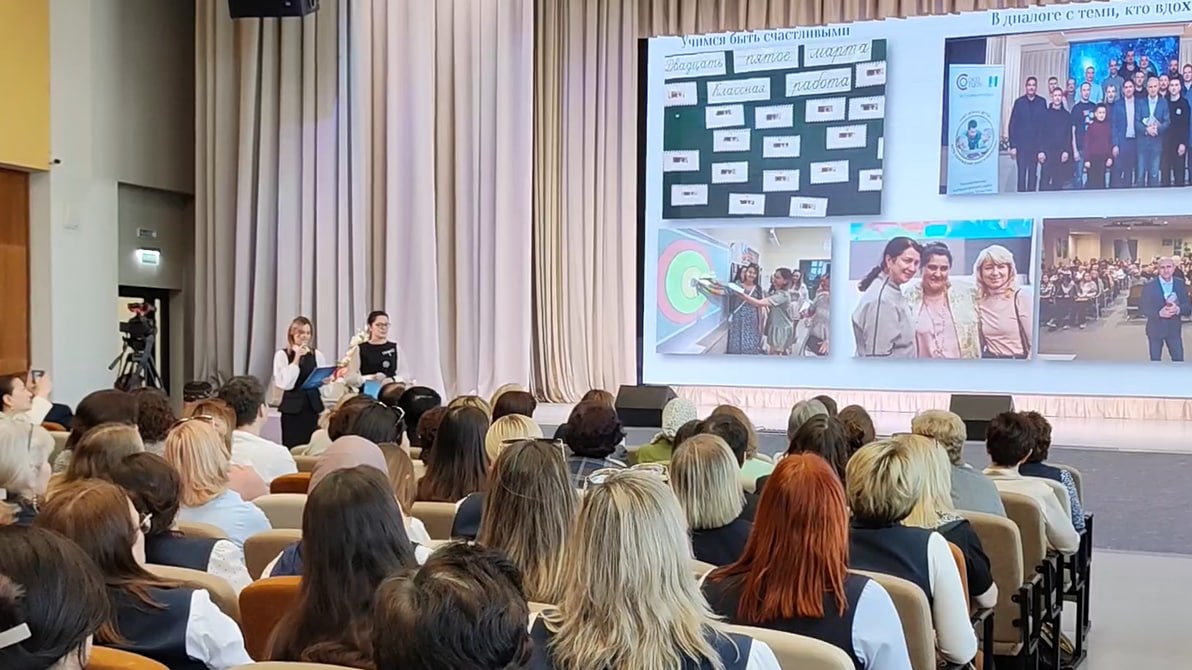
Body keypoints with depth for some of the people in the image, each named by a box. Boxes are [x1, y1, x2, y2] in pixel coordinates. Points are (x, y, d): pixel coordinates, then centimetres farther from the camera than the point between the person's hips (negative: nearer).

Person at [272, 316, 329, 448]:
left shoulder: (317, 355, 8)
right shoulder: (282, 355, -1)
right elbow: (285, 384, -14)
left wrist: (325, 382, -10)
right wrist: (296, 359, -13)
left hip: (313, 407, 3)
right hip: (292, 407, -3)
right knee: (292, 448, -1)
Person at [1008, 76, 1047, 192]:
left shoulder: (1042, 103, 1)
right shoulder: (1019, 102, -2)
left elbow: (1045, 125, 2)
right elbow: (1012, 125, -2)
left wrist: (1043, 146, -3)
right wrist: (1013, 145, -7)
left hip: (1035, 144, 1)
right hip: (1021, 144, -1)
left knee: (1033, 173, 6)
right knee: (1022, 173, 0)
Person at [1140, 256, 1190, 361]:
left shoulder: (1181, 284, -1)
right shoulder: (1149, 286, -8)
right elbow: (1142, 307, -8)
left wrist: (1178, 309, -24)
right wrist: (1159, 313, -24)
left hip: (1174, 329, 2)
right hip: (1155, 329, -2)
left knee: (1178, 359, 4)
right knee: (1155, 359, 10)